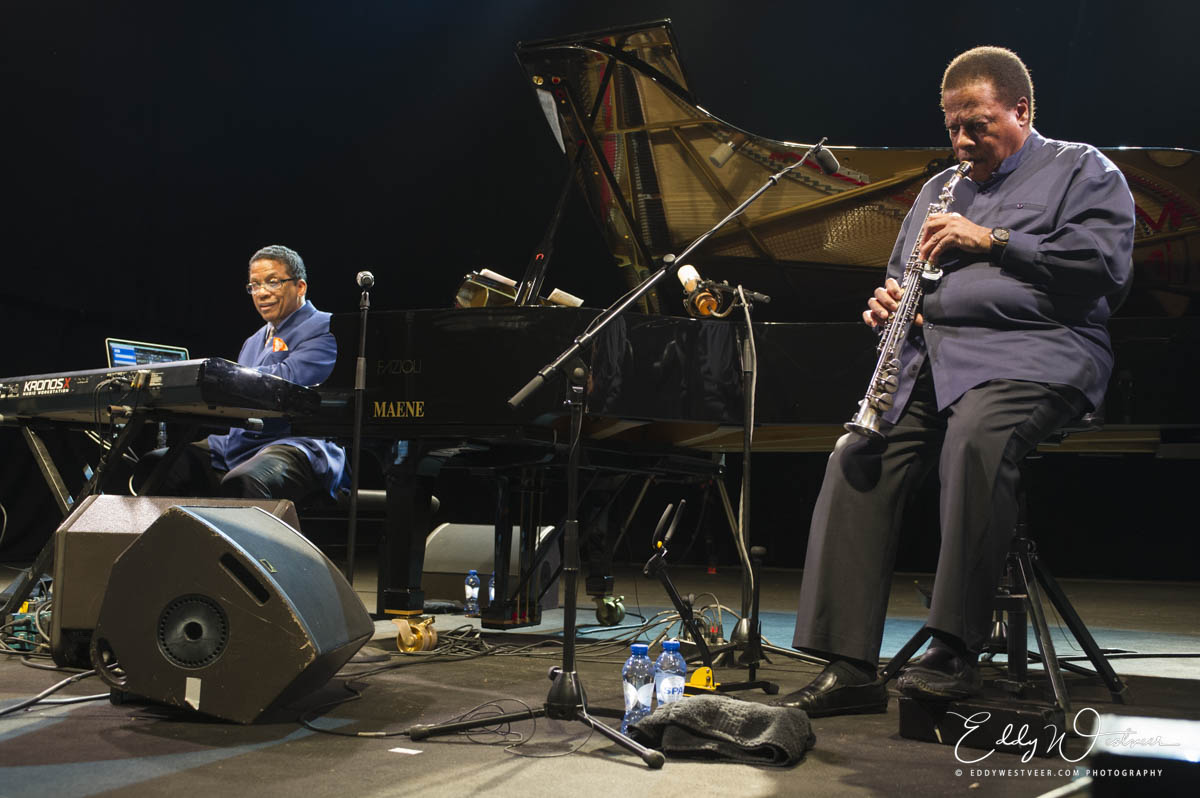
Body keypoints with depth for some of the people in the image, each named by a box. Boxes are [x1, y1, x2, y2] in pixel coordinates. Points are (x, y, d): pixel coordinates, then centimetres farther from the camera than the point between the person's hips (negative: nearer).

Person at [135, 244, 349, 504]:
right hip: (236, 444, 8)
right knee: (153, 466, -9)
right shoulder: (255, 341, 29)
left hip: (296, 445, -8)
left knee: (240, 483, -39)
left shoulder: (325, 330, 0)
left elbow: (286, 378, -17)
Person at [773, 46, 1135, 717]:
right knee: (858, 455, -20)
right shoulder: (942, 189, 28)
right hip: (933, 353, 6)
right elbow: (904, 279, 27)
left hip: (1037, 348, -5)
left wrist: (990, 240, -10)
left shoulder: (1082, 170, 10)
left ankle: (956, 651, -31)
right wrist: (890, 305, 3)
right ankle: (850, 667, -21)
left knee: (976, 437, -37)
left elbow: (1106, 263, -7)